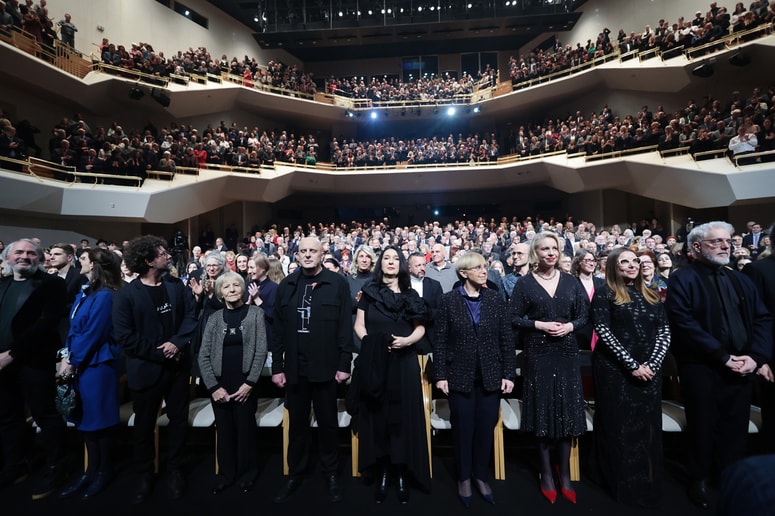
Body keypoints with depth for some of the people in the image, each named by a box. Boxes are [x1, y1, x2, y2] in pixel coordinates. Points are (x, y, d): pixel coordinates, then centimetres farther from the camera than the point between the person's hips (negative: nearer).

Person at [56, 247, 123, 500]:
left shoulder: (105, 295, -17)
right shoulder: (84, 293, 11)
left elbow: (93, 333, -18)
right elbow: (73, 328, 12)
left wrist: (72, 361, -10)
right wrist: (67, 356, 1)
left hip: (97, 363, -9)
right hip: (80, 362, 9)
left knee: (98, 417, 3)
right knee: (85, 416, 16)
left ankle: (104, 471, 21)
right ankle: (91, 470, 30)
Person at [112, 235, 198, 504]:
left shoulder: (177, 285, 0)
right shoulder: (126, 294, -10)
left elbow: (191, 316, -3)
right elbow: (124, 336, -13)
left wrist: (177, 343, -18)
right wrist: (159, 353, -16)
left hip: (177, 365, 3)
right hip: (146, 369, -3)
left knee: (178, 420, 15)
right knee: (144, 425, 16)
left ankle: (175, 470, 35)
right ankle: (145, 476, 37)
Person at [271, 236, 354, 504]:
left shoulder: (338, 283, -4)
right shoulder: (286, 285, 5)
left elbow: (345, 326, -6)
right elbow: (278, 329, 5)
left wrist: (344, 364, -9)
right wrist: (277, 367, 3)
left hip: (325, 367, -2)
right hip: (294, 368, 3)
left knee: (328, 423, 13)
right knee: (297, 424, 17)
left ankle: (331, 474, 33)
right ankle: (294, 474, 37)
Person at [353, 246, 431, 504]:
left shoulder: (410, 295, 7)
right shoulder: (369, 291, 5)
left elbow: (420, 328, 6)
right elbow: (359, 325, 4)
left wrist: (407, 340, -13)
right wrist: (371, 344, -12)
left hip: (403, 361, 1)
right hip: (375, 361, 0)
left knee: (403, 415, 4)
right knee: (377, 415, 5)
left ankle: (402, 475, 19)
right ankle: (382, 474, 20)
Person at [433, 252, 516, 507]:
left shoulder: (495, 299, 0)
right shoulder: (449, 300, -6)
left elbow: (507, 339, 1)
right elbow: (440, 340, -5)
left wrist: (509, 374, -2)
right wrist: (440, 375, -8)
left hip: (491, 376, 2)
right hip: (460, 376, -2)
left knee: (486, 429, 13)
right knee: (463, 429, 11)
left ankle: (482, 477, 35)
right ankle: (464, 478, 33)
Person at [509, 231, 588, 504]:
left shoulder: (571, 281, 6)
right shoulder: (525, 283, -3)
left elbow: (584, 314, 8)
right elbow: (514, 319, -3)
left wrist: (570, 326, -10)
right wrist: (539, 324, -16)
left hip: (567, 352, 3)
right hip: (538, 354, -2)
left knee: (567, 409, 7)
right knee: (543, 410, 6)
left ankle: (565, 475, 25)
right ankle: (546, 474, 23)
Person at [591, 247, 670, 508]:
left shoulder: (651, 294, 11)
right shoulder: (605, 294, -5)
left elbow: (664, 330, 5)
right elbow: (603, 331, -12)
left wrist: (653, 363, -9)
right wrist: (631, 364, -15)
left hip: (649, 370, 5)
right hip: (615, 370, -4)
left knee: (648, 426, 10)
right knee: (619, 425, 5)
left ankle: (648, 485, 27)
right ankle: (622, 484, 20)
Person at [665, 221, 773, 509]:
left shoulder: (741, 280, 13)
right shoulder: (682, 279, -8)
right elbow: (684, 324, -16)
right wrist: (723, 356, -15)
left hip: (742, 367, 5)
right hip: (701, 368, -5)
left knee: (736, 429, 13)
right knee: (703, 428, 8)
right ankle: (700, 480, 26)